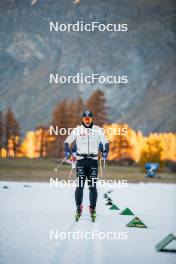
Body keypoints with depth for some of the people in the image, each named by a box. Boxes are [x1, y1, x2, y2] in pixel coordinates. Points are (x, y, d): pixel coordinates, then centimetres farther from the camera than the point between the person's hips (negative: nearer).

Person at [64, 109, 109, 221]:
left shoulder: (98, 130, 5)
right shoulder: (77, 130, 5)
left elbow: (105, 143, 12)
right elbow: (67, 142, 12)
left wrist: (104, 153, -5)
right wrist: (68, 153, -3)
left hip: (93, 161, 0)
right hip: (81, 160, 0)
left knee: (93, 186, -2)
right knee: (80, 185, -6)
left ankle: (93, 208, 6)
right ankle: (79, 207, 2)